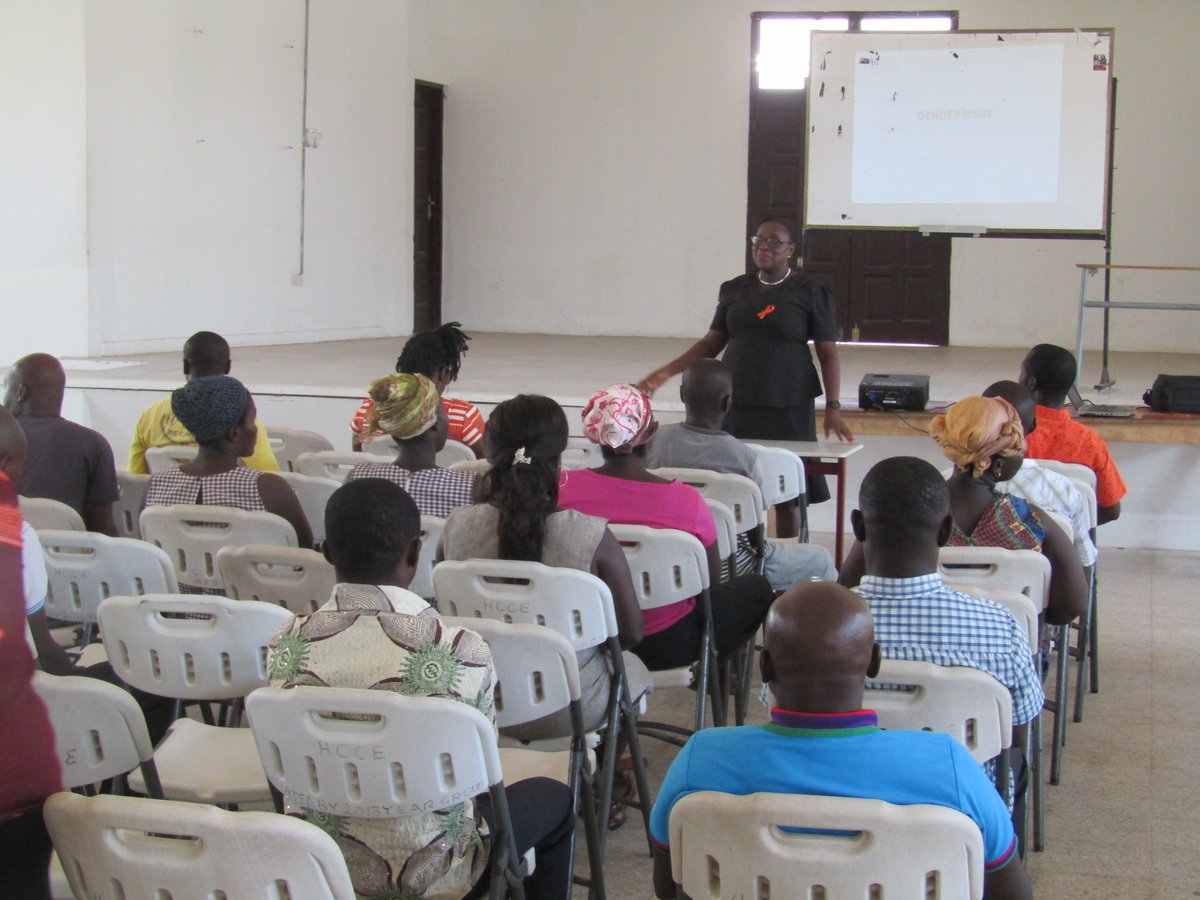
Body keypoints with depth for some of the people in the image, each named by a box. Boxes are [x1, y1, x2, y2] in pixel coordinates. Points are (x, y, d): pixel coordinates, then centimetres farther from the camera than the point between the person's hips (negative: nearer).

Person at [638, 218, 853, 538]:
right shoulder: (735, 290, 10)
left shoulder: (811, 293, -1)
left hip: (788, 408, -3)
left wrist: (833, 408, -10)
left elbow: (828, 354, -1)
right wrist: (665, 373, 6)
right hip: (736, 404, 3)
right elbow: (712, 343, 14)